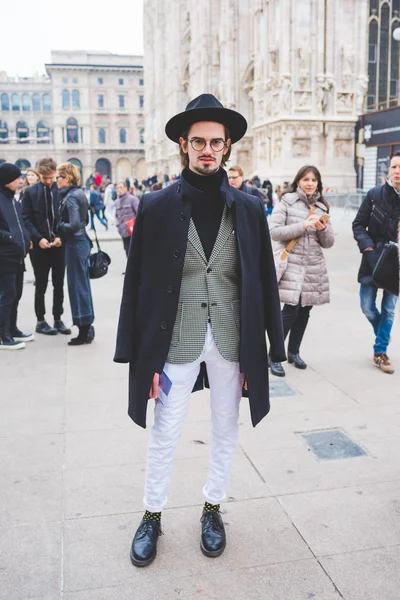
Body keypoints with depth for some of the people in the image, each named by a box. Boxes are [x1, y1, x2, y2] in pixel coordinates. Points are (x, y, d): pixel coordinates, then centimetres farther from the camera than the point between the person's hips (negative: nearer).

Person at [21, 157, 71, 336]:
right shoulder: (30, 192, 0)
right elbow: (26, 219, -3)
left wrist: (61, 236, -11)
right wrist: (38, 238, -13)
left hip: (59, 245, 1)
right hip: (39, 245, -1)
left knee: (59, 285, 8)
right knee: (41, 285, 6)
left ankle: (58, 319, 19)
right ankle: (41, 321, 17)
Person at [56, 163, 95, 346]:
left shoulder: (71, 197, -16)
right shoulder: (79, 193, 11)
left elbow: (73, 225, -23)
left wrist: (60, 225, -6)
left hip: (75, 244, -9)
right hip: (82, 241, 9)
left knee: (77, 285, -2)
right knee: (82, 284, 14)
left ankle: (84, 332, 4)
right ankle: (87, 326, 22)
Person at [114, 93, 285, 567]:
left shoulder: (249, 209, -1)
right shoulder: (156, 207, -5)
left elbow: (264, 281, 2)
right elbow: (137, 284, -4)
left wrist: (269, 346, 1)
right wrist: (139, 356, -6)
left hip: (231, 341, 2)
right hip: (176, 341, -1)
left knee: (225, 431, 16)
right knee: (164, 434, 11)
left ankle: (212, 508, 40)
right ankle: (152, 516, 35)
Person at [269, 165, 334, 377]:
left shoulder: (321, 207, 11)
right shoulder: (287, 201, -2)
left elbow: (328, 243, 11)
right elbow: (273, 231, -12)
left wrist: (323, 228, -10)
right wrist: (303, 226, -17)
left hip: (314, 266, 5)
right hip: (290, 264, -5)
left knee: (304, 310, 10)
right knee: (291, 310, -12)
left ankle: (294, 351, 27)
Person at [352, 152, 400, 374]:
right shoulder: (375, 194, -6)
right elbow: (358, 224, -2)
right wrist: (368, 248, -15)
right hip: (373, 259, 0)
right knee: (368, 307, 7)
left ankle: (380, 351, 19)